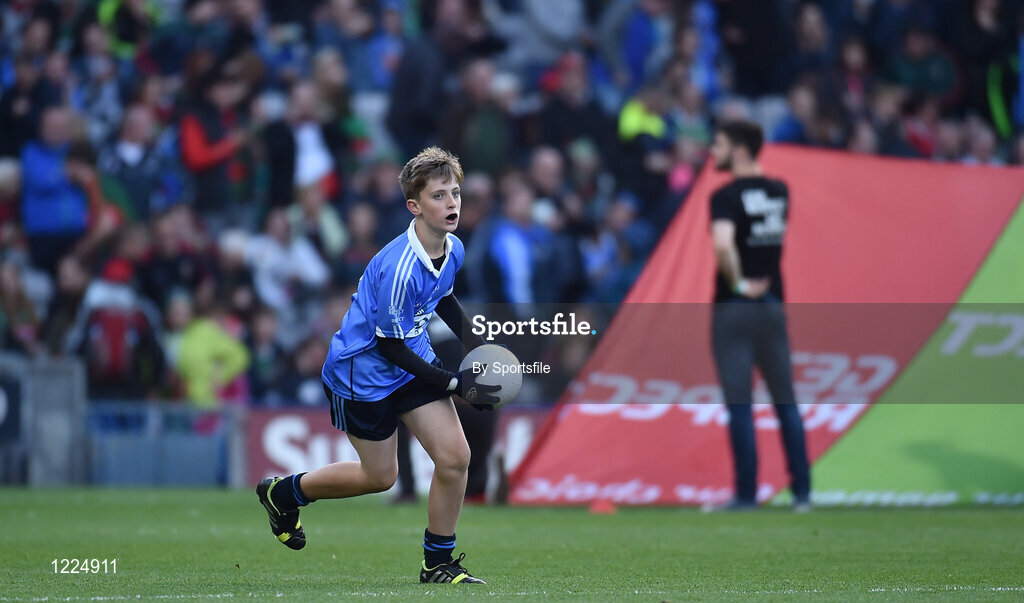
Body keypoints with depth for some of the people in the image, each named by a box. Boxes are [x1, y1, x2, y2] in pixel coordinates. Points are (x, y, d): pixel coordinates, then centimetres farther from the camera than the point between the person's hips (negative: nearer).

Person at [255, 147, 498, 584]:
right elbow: (391, 347, -25)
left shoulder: (453, 250, -7)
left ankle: (438, 563, 12)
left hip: (414, 360, 7)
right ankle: (284, 492, 33)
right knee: (380, 476, 8)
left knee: (454, 457, -5)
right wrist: (456, 386, -22)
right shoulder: (399, 268, -33)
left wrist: (475, 347, 6)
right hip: (363, 372, -7)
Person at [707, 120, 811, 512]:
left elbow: (723, 244, -29)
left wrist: (738, 284, -17)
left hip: (735, 304, -6)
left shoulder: (726, 196, -13)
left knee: (739, 404, -3)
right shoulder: (779, 192, 7)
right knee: (786, 402, 10)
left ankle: (746, 494, -4)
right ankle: (802, 491, 9)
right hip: (773, 303, 6)